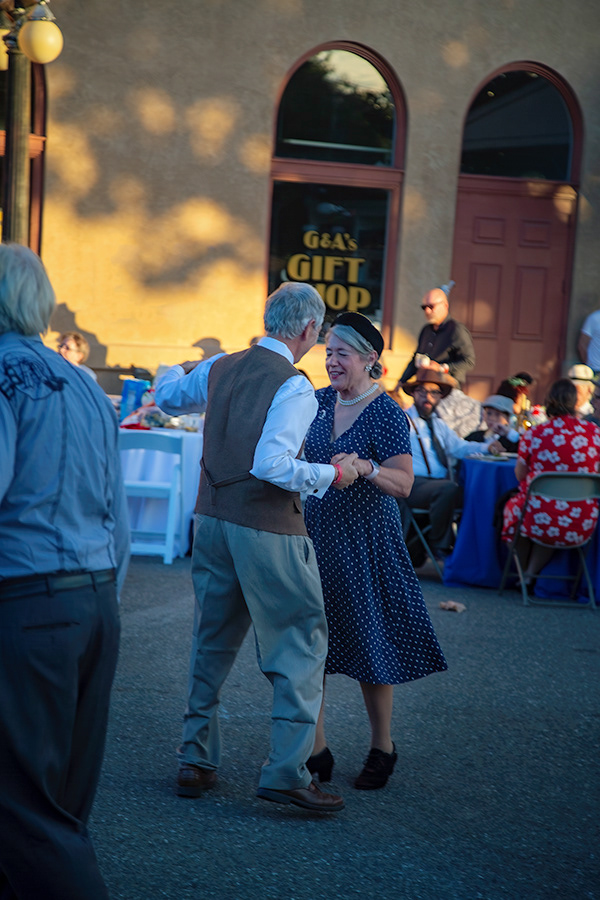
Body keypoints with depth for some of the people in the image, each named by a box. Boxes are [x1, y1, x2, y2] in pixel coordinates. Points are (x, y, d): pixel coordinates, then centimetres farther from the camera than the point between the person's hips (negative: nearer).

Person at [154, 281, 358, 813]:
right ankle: (286, 772, -2)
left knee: (212, 643, 17)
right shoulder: (294, 388, -15)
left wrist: (181, 370, 45)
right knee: (302, 644, 2)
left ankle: (196, 760, 23)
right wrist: (330, 476, -11)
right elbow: (271, 465, -25)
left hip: (213, 519, 7)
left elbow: (167, 395, 24)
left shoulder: (219, 369, 6)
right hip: (267, 530, -7)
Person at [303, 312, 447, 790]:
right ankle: (316, 750, 12)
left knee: (369, 643, 4)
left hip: (365, 540, -5)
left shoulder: (387, 415, -12)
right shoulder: (319, 402, 6)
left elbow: (403, 483, -20)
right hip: (314, 534, 6)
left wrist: (365, 467, -36)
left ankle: (382, 747, 23)